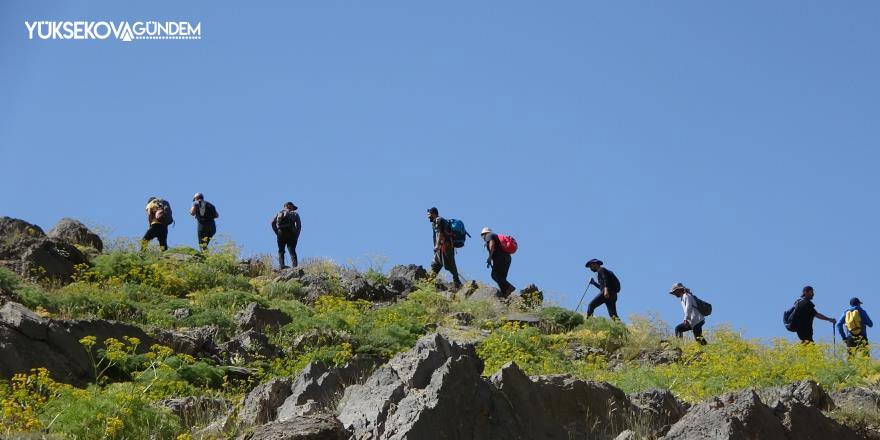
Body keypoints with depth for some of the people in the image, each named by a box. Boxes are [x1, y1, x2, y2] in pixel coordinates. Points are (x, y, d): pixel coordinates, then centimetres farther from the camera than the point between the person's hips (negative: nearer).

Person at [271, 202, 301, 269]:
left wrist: (277, 233, 8)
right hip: (290, 234, -1)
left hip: (281, 234, 1)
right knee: (292, 251, -3)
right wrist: (296, 236, 4)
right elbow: (299, 225, 2)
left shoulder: (279, 213, 20)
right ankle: (294, 266, -18)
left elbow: (273, 222, 6)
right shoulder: (295, 214, 15)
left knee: (281, 250, 8)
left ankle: (281, 265, -11)